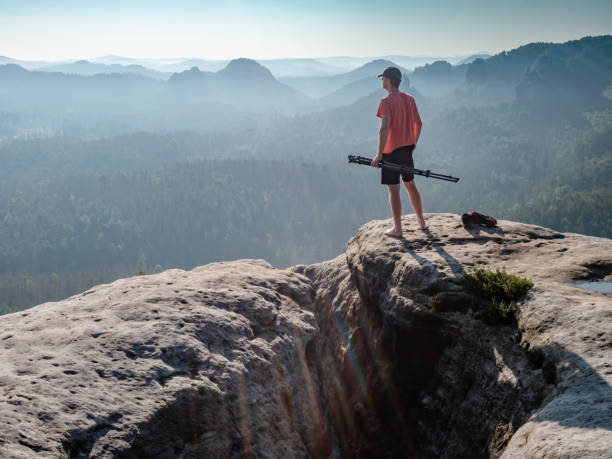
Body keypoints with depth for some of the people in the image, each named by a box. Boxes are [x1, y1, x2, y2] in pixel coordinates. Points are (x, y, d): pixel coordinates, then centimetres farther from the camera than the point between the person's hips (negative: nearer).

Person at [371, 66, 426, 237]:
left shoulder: (386, 102, -15)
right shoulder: (410, 99, 7)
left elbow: (384, 128, -23)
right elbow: (419, 123, 14)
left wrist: (379, 155, -21)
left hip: (391, 151, -7)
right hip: (408, 149, 7)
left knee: (394, 190, 0)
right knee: (410, 185, 19)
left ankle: (397, 229, 3)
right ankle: (421, 222, 26)